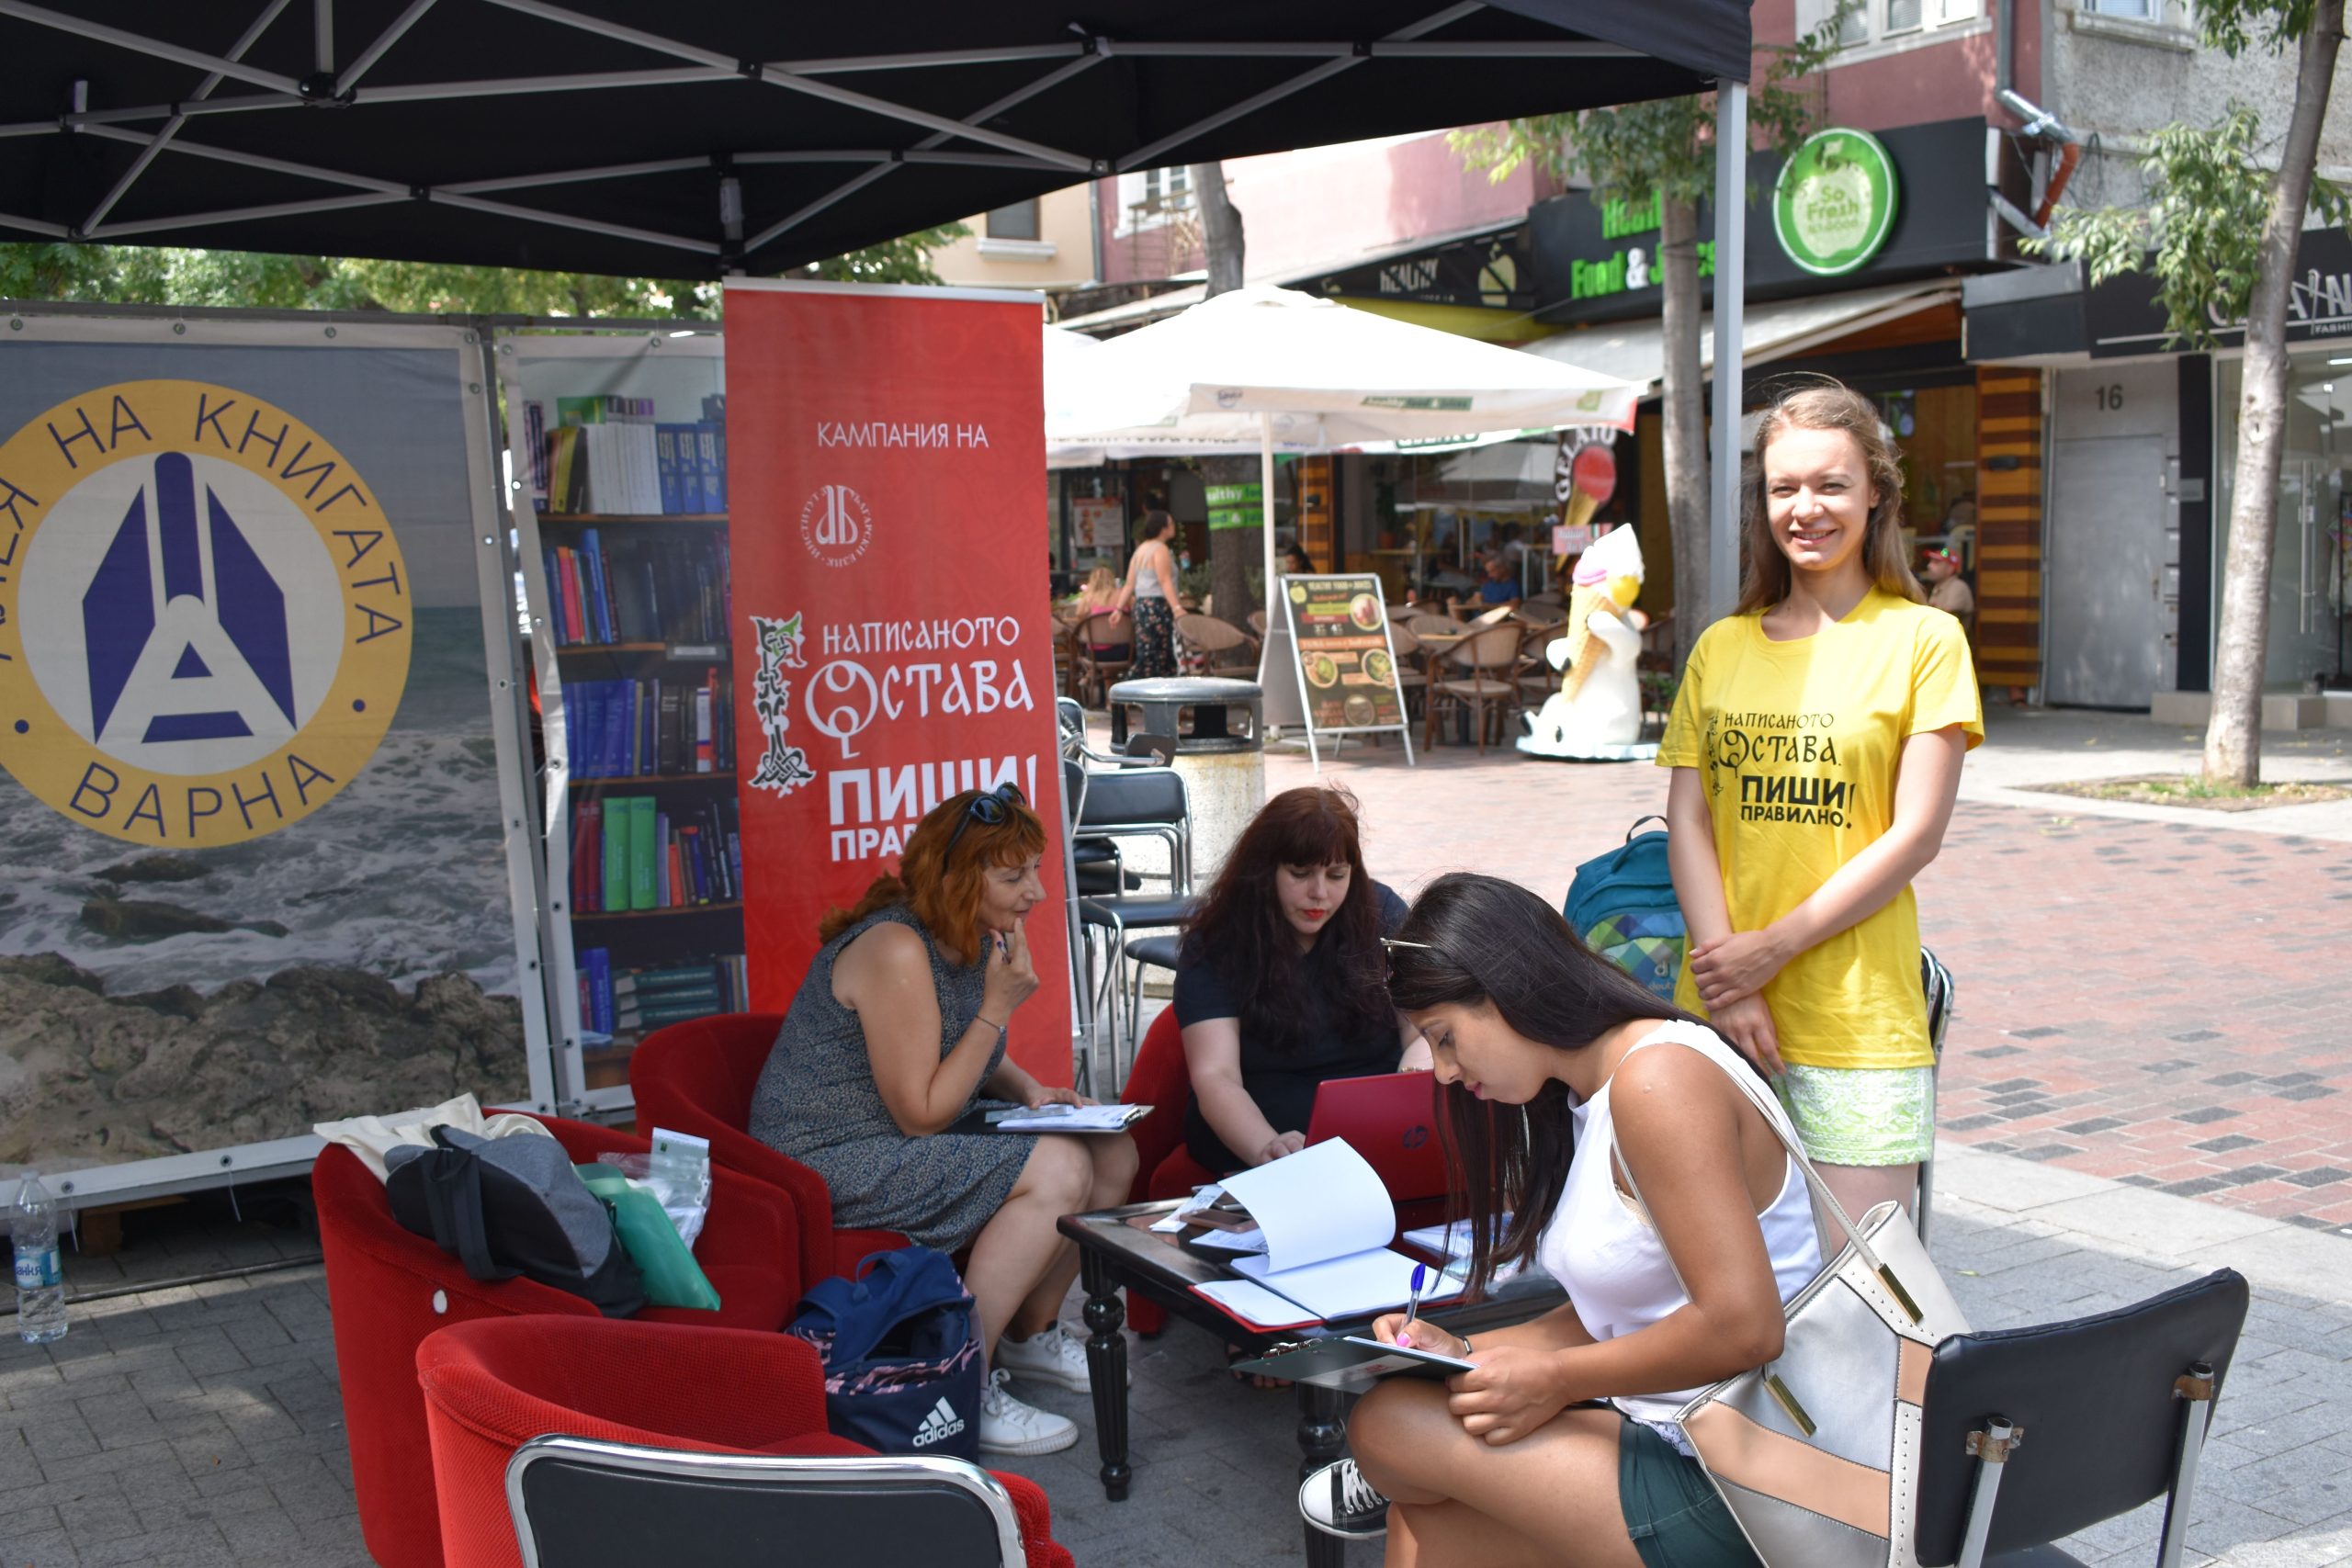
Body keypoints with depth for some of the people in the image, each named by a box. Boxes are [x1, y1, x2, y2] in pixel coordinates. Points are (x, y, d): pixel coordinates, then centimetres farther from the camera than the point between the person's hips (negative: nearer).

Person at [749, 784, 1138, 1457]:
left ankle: (1031, 1333, 21)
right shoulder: (896, 952, -25)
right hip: (832, 1159, -10)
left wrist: (1027, 1088, 0)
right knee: (1058, 1171, -25)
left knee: (1112, 1155, 2)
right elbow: (922, 1116, -22)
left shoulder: (975, 938, 4)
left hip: (915, 1130, 10)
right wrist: (998, 1008, -22)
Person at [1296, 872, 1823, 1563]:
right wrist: (1467, 1354, 3)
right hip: (1668, 1435, 9)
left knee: (1388, 1423, -8)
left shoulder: (1655, 1077, -20)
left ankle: (1387, 1489, 24)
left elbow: (1741, 1325, -25)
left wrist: (1556, 1380, -16)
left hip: (1727, 1490, -9)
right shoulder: (1585, 1095, 11)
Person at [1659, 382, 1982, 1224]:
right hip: (1718, 1011, 3)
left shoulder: (1922, 638, 1)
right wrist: (1725, 981, -8)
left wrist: (1773, 948, -11)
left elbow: (1915, 834, -5)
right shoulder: (1721, 647, 11)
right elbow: (1685, 821, 5)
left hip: (1857, 1019, -3)